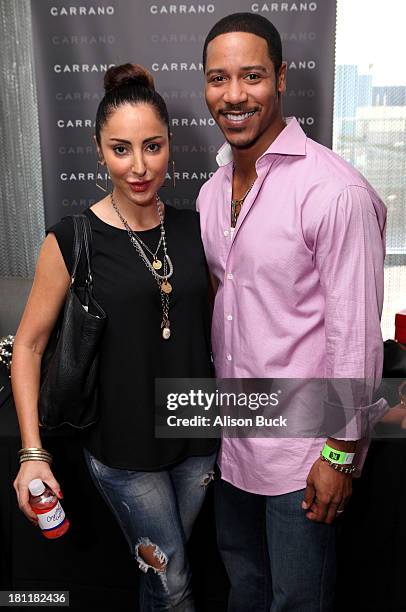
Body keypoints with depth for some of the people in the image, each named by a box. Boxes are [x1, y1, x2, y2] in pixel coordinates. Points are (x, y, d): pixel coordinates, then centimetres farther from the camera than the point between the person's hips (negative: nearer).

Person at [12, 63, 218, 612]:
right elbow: (29, 345, -8)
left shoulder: (192, 228, -2)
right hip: (123, 449, -3)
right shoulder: (71, 241, -13)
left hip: (198, 435, 4)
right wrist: (32, 452, -13)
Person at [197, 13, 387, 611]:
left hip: (301, 446, -6)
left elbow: (356, 333, -19)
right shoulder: (212, 191, 5)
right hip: (231, 435, 7)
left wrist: (341, 454, -14)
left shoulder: (335, 191, -20)